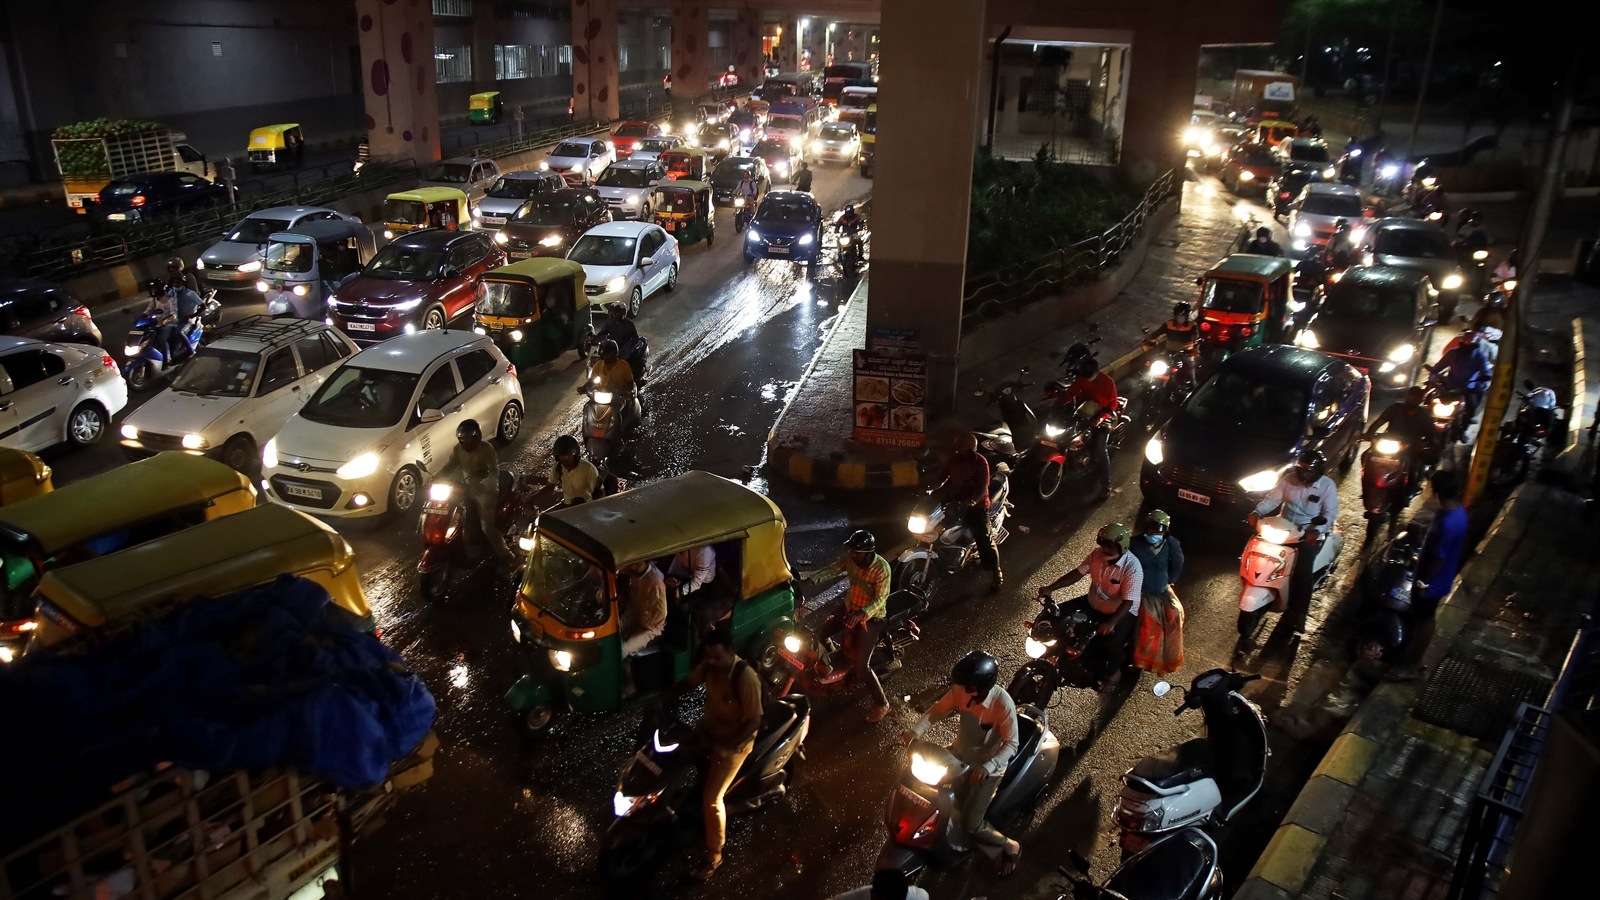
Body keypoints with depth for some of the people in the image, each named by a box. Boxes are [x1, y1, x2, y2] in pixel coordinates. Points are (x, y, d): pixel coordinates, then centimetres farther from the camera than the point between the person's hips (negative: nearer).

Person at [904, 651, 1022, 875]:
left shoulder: (1003, 705, -32)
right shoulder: (961, 690, -18)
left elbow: (1011, 745, -24)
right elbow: (938, 709, -8)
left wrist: (988, 767, -39)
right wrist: (916, 731, -25)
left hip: (986, 768, -6)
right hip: (960, 754, 6)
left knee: (971, 826, -8)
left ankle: (1010, 848, 20)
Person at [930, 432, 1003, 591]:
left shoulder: (980, 462, -17)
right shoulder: (952, 459, -1)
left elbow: (983, 487, -23)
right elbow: (943, 477, 8)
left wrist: (971, 502, -39)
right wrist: (932, 488, -12)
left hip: (976, 505, -6)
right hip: (954, 502, 6)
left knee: (984, 540, -8)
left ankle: (997, 574, 2)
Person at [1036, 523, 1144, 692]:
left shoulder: (1132, 567, -28)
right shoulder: (1097, 554, -12)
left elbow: (1128, 602, -28)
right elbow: (1077, 573, -5)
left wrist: (1111, 622, -41)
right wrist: (1050, 588, -14)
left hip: (1122, 612, -6)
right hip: (1094, 603, 6)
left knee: (1111, 641, -29)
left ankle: (1113, 672, 4)